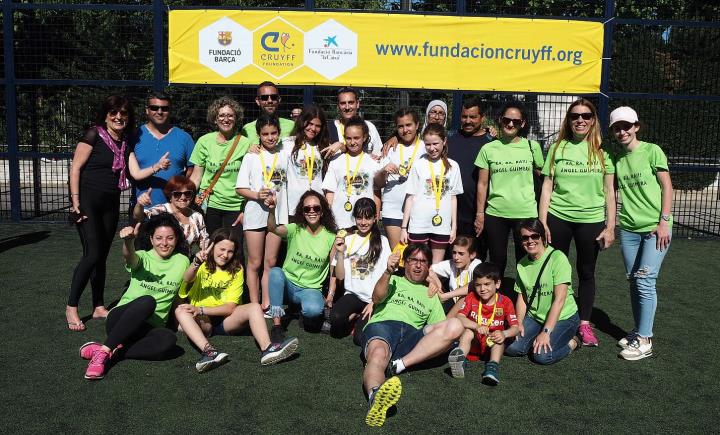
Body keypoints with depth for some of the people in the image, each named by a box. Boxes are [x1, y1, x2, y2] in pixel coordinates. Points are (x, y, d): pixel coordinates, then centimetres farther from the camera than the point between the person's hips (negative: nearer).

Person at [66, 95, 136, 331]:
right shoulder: (94, 135, -8)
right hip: (87, 201, -6)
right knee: (92, 254, -12)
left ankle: (99, 307, 18)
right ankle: (71, 307, 2)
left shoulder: (126, 143, 10)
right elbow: (75, 168, -10)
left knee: (102, 256, 9)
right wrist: (75, 201, -14)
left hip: (111, 204, 6)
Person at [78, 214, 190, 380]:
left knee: (168, 339, -35)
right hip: (120, 318, -2)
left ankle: (112, 352, -27)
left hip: (149, 328, 2)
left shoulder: (181, 261, 7)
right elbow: (129, 256, -26)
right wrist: (128, 240, -46)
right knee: (148, 301, -37)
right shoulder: (143, 257, 0)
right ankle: (103, 351, -32)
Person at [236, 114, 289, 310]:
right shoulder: (251, 157, -1)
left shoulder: (284, 155, 6)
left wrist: (289, 212, 9)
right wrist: (257, 195, -20)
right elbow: (240, 188, -3)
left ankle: (267, 305, 15)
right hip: (255, 214, -2)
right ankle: (254, 305, 12)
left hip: (278, 214, 3)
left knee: (270, 263, 8)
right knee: (254, 263, 5)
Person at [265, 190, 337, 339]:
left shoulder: (330, 237, -4)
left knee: (313, 309, -35)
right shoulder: (295, 230, -6)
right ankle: (276, 325, -25)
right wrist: (272, 210, -46)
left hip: (311, 289, -1)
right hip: (288, 284, 1)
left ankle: (304, 312, 4)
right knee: (275, 272, -33)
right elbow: (273, 229, -27)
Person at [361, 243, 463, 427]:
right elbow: (377, 298, 7)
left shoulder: (431, 296, 35)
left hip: (411, 334, 2)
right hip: (382, 324, -2)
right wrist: (388, 272, -8)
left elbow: (440, 328, 24)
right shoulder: (394, 281, 30)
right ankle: (375, 396, -70)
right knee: (378, 354, -38)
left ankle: (400, 364, -33)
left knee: (455, 326, -23)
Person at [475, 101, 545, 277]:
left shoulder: (532, 146, 2)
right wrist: (480, 213, 3)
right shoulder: (488, 149, 2)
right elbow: (482, 184, 5)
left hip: (526, 213, 0)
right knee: (497, 262, 10)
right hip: (495, 214, 0)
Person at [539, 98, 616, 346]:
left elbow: (609, 192, 3)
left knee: (586, 272, 9)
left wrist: (610, 227, -1)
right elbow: (547, 187, 2)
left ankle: (584, 324, 21)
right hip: (558, 217, 0)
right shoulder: (557, 148, 3)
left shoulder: (602, 151, 2)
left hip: (591, 219, 0)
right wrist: (542, 223, -3)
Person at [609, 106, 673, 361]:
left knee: (645, 282, -8)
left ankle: (644, 340, 0)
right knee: (634, 282, 10)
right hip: (629, 228, 5)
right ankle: (638, 332, 22)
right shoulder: (616, 159, 9)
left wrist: (663, 221, -11)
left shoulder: (652, 151, -4)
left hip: (655, 227, -5)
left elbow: (667, 187, -5)